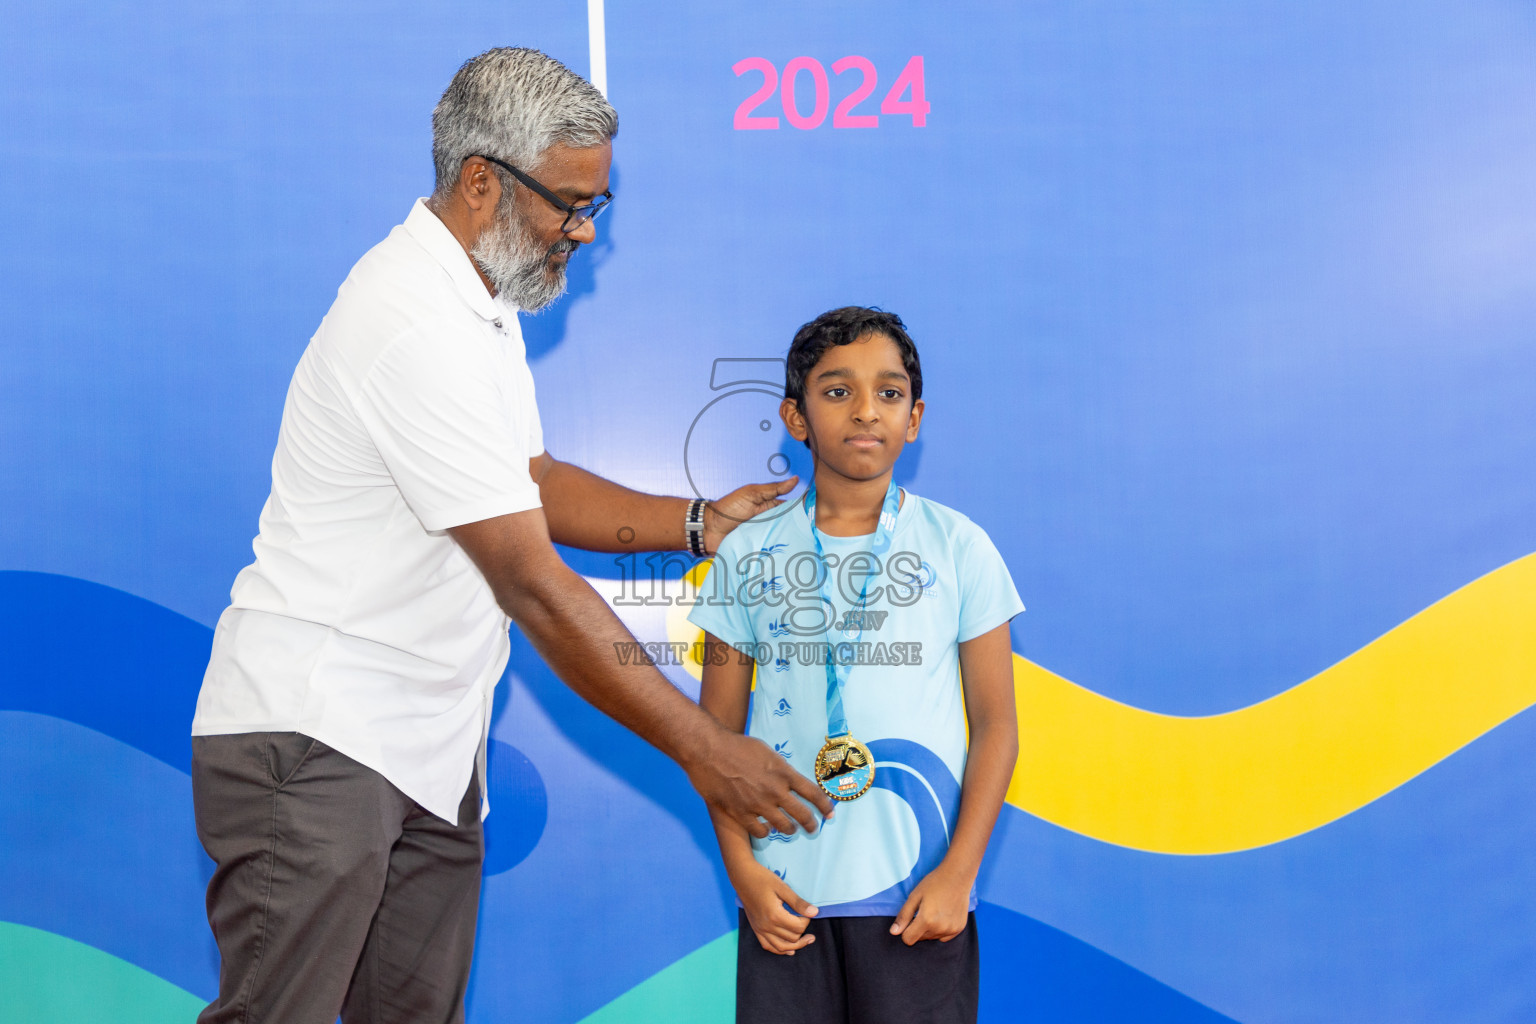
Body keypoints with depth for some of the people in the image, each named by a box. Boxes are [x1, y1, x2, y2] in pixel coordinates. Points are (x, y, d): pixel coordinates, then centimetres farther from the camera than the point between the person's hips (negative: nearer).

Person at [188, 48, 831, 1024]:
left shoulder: (480, 302, 13)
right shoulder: (422, 330, -22)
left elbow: (536, 486, 19)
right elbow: (533, 585, -23)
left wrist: (701, 523, 4)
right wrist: (703, 747, -19)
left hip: (428, 749, 10)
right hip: (316, 740, -10)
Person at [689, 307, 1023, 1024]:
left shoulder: (957, 548, 2)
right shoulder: (750, 552, 4)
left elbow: (995, 727, 2)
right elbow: (717, 731, 7)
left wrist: (959, 872, -6)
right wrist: (742, 869, -3)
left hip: (918, 892, -1)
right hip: (785, 888, 1)